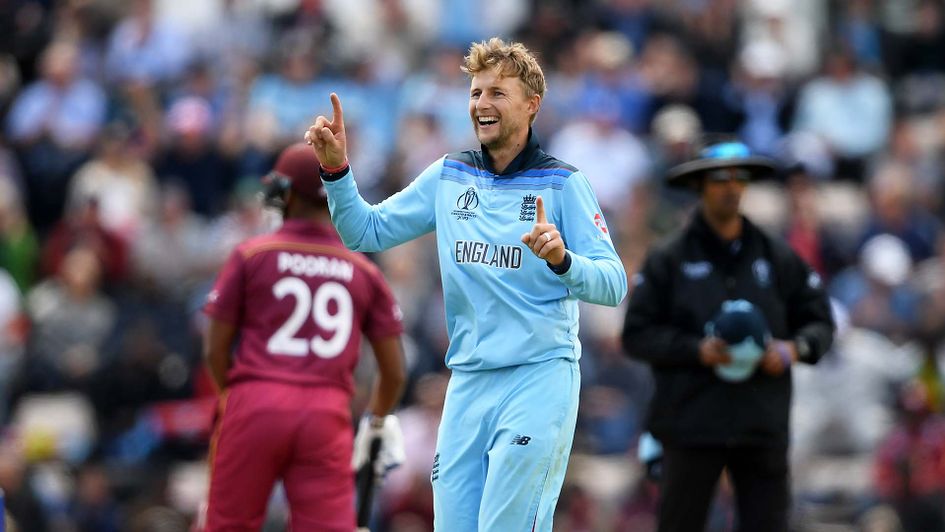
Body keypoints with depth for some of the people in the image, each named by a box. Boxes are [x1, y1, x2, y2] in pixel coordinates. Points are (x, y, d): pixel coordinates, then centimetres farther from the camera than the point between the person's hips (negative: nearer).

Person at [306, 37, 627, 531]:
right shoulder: (447, 176, 12)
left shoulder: (561, 183, -2)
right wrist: (336, 170, -2)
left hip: (539, 379, -5)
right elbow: (367, 232, 13)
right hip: (468, 383, 5)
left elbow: (613, 285, -9)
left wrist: (561, 259, -29)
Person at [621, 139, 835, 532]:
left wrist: (795, 348, -7)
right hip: (690, 425, -2)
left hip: (763, 425, 2)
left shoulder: (778, 258, 11)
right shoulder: (668, 261, 3)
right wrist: (697, 350, -15)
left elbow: (819, 321, 15)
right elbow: (637, 335, -1)